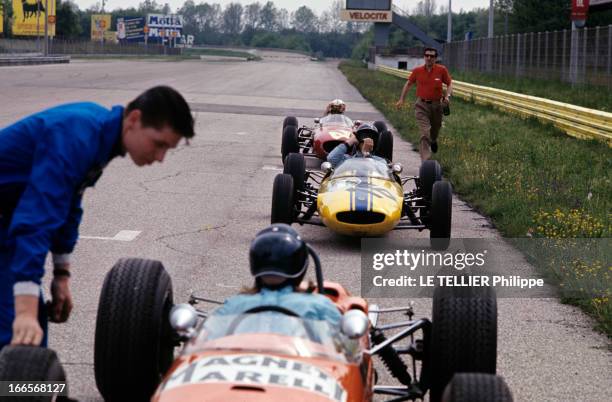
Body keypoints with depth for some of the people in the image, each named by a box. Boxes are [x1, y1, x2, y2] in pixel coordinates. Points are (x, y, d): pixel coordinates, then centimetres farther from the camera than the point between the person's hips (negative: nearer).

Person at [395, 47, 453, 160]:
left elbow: (449, 84, 5)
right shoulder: (417, 71, -4)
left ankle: (433, 141, 59)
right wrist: (401, 99, 8)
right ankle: (426, 160, -16)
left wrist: (447, 96, -13)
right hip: (422, 105, -2)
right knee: (424, 132, -14)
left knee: (435, 129, 22)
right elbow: (408, 83, 10)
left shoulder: (442, 70, -6)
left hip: (436, 104, 2)